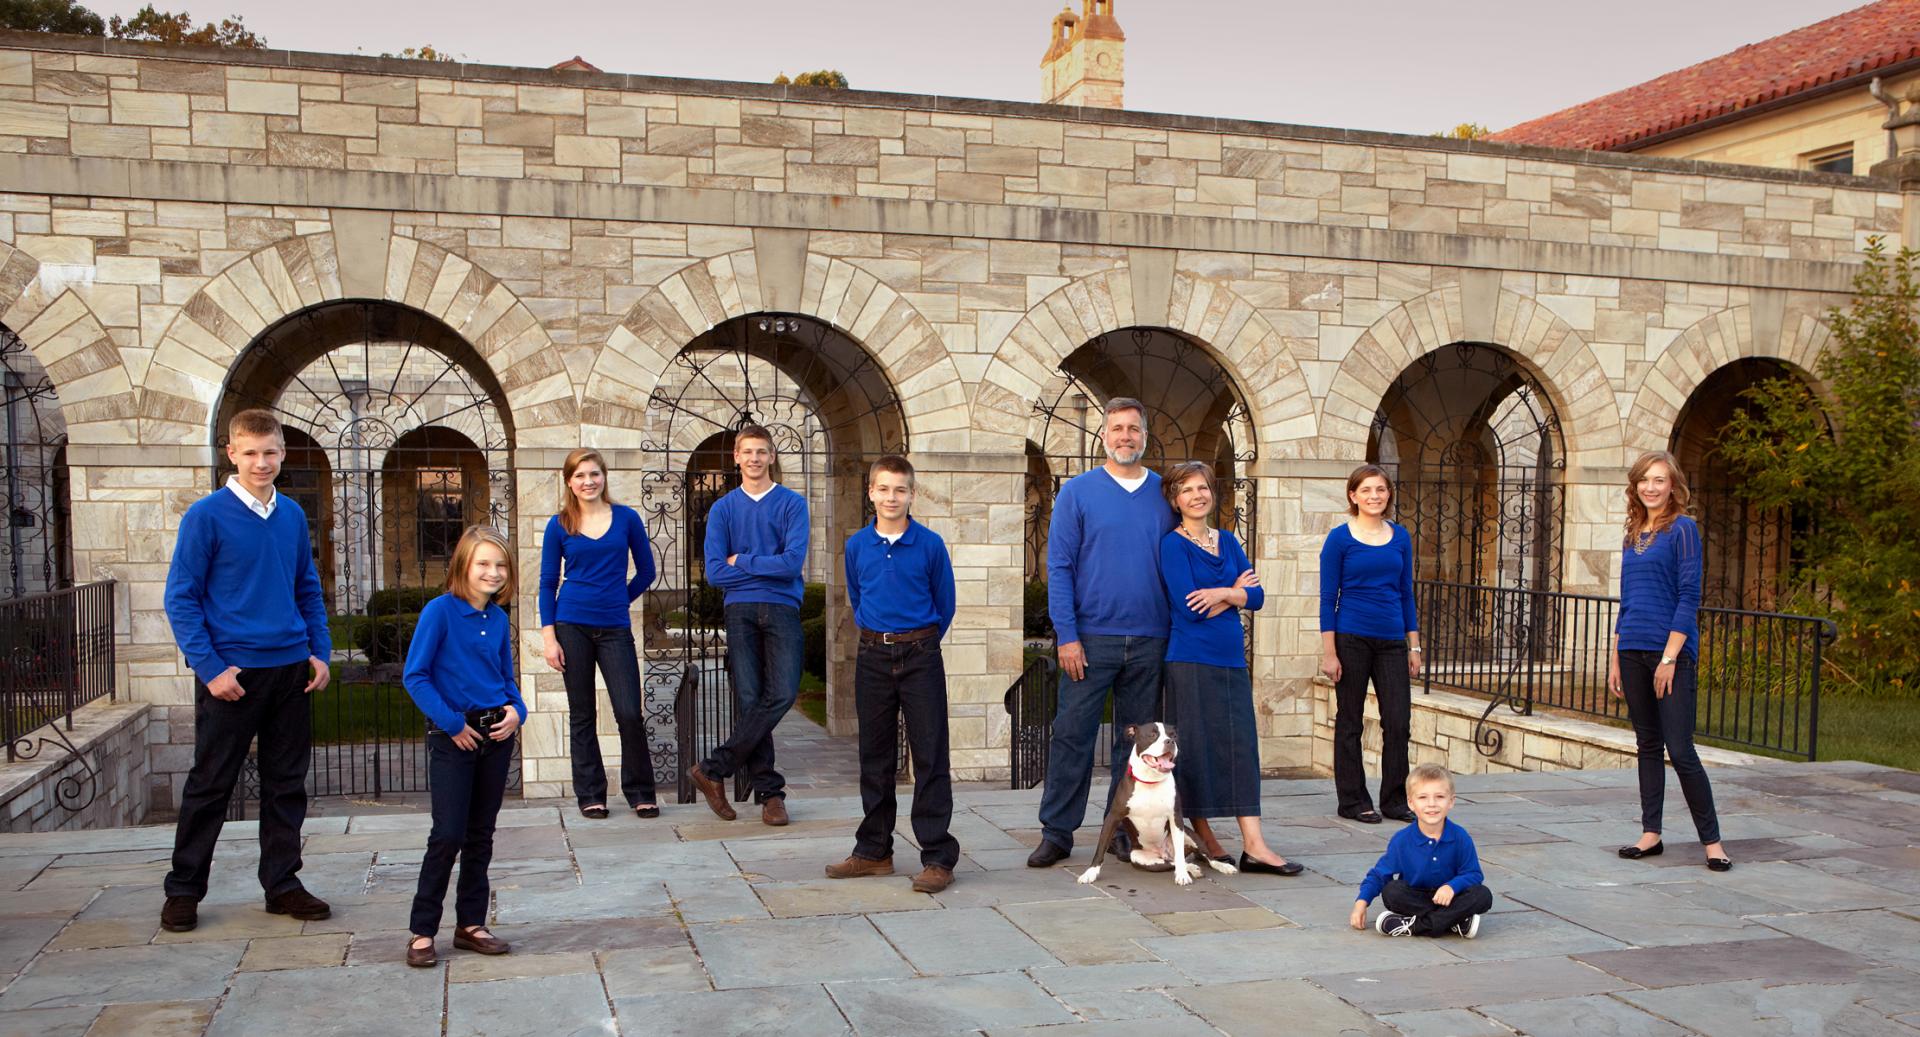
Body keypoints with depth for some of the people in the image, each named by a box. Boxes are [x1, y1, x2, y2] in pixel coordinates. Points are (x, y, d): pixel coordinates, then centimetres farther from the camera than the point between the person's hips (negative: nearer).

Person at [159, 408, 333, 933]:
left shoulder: (292, 515, 7)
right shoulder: (207, 515, -8)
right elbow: (180, 598, -8)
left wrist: (319, 651, 5)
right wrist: (210, 668, -14)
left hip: (291, 670, 5)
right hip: (232, 673, -5)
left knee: (287, 784, 11)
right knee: (209, 785, 5)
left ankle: (282, 883, 22)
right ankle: (184, 889, 18)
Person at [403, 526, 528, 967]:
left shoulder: (499, 618, 6)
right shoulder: (441, 611, -11)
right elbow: (415, 676, -13)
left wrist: (516, 710, -4)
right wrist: (452, 723, -15)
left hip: (496, 734, 6)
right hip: (452, 737, -5)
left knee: (481, 834, 11)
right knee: (448, 834, -7)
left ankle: (471, 923, 21)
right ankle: (422, 931, 5)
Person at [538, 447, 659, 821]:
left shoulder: (627, 518, 3)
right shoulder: (559, 525, 3)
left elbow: (645, 571, 11)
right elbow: (547, 583, 4)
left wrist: (617, 601, 9)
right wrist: (548, 636, -3)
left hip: (615, 628, 0)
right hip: (572, 627, 0)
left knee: (630, 713, -5)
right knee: (581, 715, 6)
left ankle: (640, 793, 10)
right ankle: (590, 795, 17)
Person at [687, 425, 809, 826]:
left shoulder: (792, 504, 5)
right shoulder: (722, 509, 11)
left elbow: (793, 563, -8)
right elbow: (715, 572, 0)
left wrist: (742, 560, -3)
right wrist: (768, 566, -3)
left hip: (782, 609, -1)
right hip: (740, 610, 1)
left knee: (782, 694, -16)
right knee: (748, 699, -3)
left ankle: (713, 768, -6)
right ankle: (769, 790, 6)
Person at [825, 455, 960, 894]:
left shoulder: (930, 544, -3)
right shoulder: (857, 545, 5)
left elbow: (945, 602, 6)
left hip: (920, 655, -3)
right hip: (873, 657, 3)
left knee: (930, 755, -4)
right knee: (875, 755, 11)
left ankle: (938, 856, 1)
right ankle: (874, 850, 22)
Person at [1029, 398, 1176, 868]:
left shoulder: (1165, 494, 8)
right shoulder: (1077, 492, 0)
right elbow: (1059, 567, -3)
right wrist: (1067, 635, -11)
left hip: (1150, 640, 3)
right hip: (1092, 637, -3)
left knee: (1135, 738, 10)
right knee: (1072, 734, -1)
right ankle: (1057, 832, 9)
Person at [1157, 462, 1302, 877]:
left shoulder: (1228, 541, 13)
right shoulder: (1173, 544, -6)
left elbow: (1257, 596, 4)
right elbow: (1190, 608, -14)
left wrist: (1220, 593, -14)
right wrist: (1235, 592, -3)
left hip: (1232, 657, 6)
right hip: (1191, 660, -6)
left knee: (1241, 745, 0)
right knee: (1196, 746, 0)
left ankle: (1254, 845, -1)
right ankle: (1203, 838, 13)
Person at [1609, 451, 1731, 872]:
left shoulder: (1682, 529, -6)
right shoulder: (1633, 535, 14)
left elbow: (1689, 597, -11)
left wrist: (1670, 657, -16)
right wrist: (1615, 658, 14)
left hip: (1671, 651, -7)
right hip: (1633, 651, 7)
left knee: (1680, 750, -7)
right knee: (1647, 745, 11)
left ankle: (1712, 840, 5)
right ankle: (1651, 834, 17)